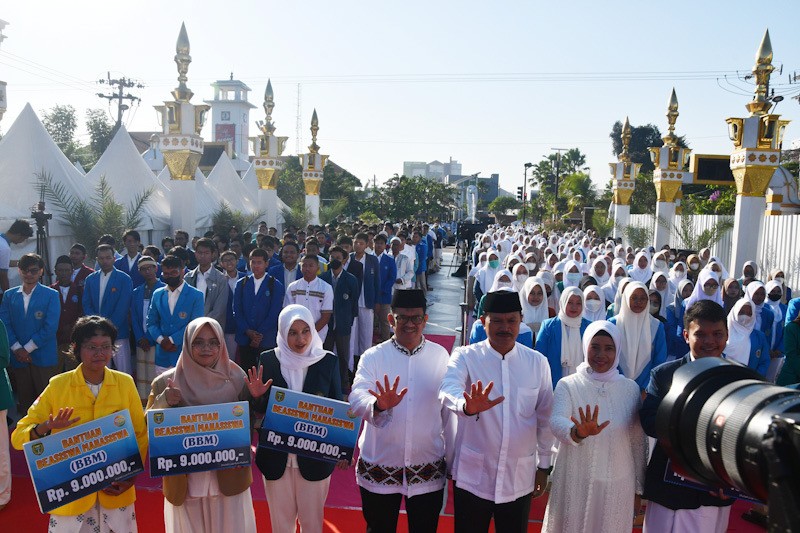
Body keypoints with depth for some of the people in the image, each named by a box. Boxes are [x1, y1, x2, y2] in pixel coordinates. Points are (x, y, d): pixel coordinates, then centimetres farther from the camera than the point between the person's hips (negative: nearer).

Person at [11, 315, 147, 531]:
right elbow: (18, 436, -5)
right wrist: (44, 429, -25)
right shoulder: (58, 385, -7)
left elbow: (140, 435, 2)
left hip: (116, 491, 1)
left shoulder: (125, 383, -4)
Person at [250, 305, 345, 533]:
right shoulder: (268, 360, -4)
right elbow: (259, 411, 2)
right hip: (276, 458, 1)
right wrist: (256, 396, -19)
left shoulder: (328, 361, -5)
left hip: (314, 457, -1)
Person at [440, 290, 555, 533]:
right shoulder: (465, 356, -9)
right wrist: (467, 406, -51)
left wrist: (544, 465, 11)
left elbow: (544, 417, 7)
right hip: (473, 476, -2)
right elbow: (449, 389, -30)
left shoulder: (537, 362, -1)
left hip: (520, 478, 2)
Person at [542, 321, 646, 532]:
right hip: (575, 484, -1)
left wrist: (638, 487, 10)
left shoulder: (630, 388, -1)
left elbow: (639, 441, 6)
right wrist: (577, 432, -44)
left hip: (618, 485, 2)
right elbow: (556, 421, -24)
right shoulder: (567, 385, -7)